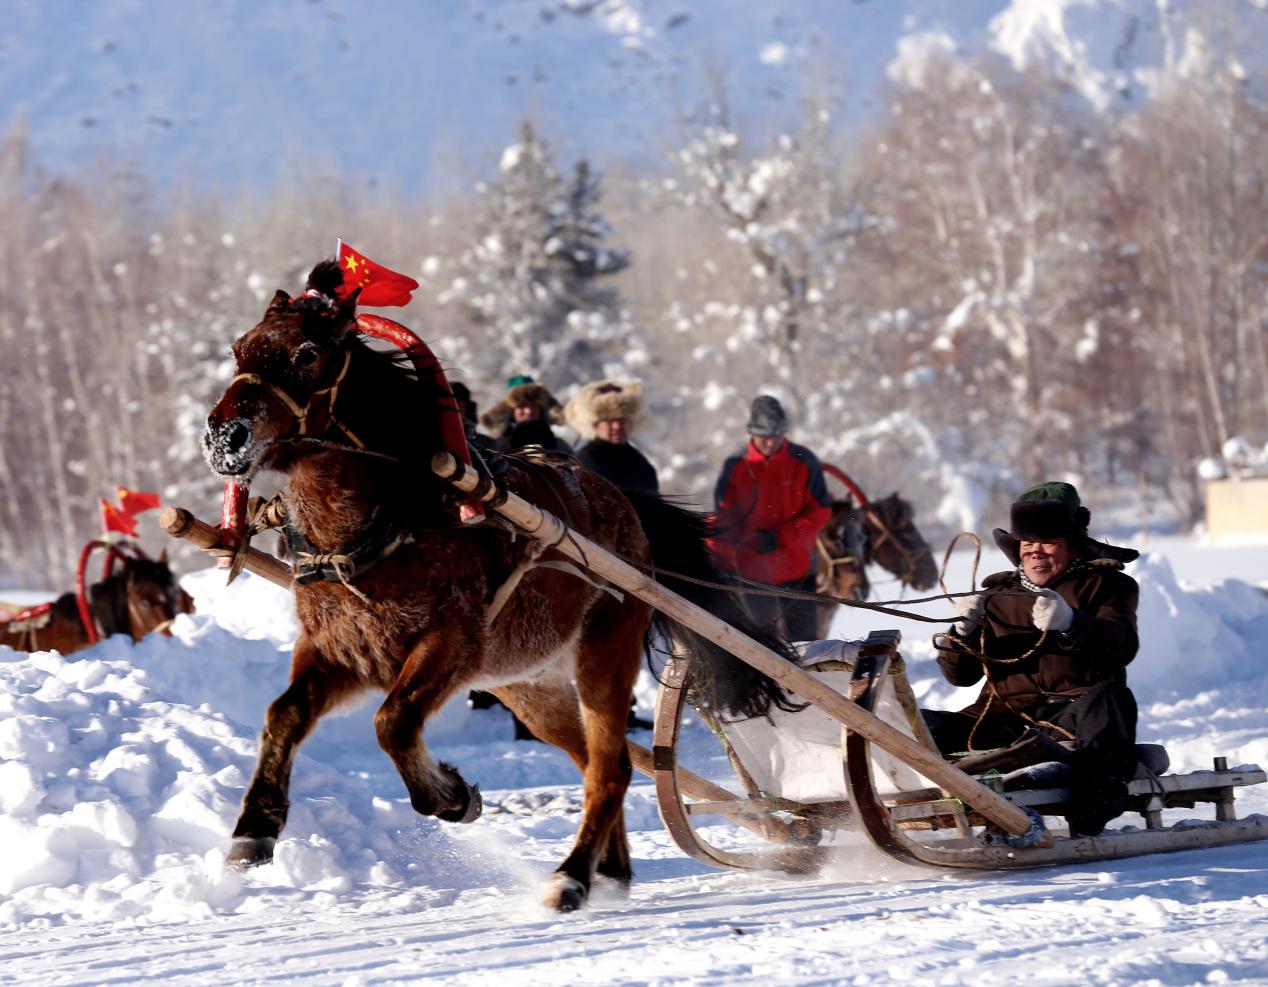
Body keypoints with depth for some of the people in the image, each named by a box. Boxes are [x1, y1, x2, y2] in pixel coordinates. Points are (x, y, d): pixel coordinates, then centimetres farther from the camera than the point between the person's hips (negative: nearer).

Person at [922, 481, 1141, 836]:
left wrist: (1070, 623, -27)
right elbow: (960, 675, 19)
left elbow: (1122, 647, -8)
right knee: (925, 726, -17)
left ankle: (1093, 810, -60)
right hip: (1007, 721, 4)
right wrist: (962, 632, -3)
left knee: (1108, 699, -38)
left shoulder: (1105, 584, 14)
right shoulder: (997, 594, 24)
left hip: (1072, 714, -4)